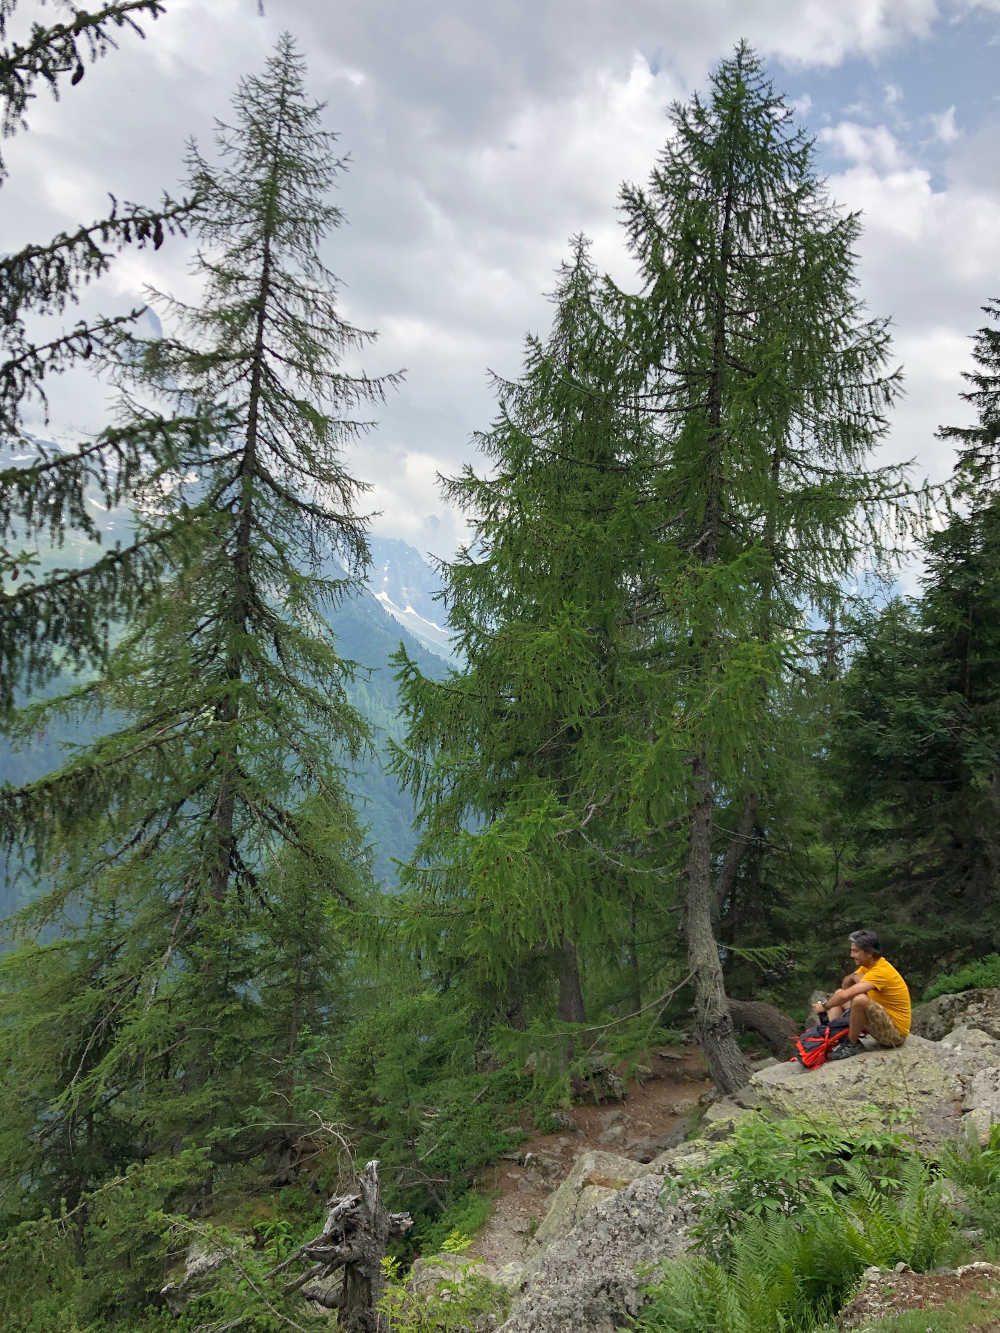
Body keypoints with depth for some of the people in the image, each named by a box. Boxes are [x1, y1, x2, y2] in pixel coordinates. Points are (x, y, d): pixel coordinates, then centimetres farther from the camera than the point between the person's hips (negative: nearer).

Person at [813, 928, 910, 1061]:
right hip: (882, 1024, 10)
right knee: (838, 993, 12)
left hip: (896, 1032, -10)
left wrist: (825, 1006, -17)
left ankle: (852, 1044, -13)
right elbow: (846, 982, 15)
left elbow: (846, 995, -32)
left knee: (860, 999, -35)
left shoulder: (881, 971, -25)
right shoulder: (868, 965, 4)